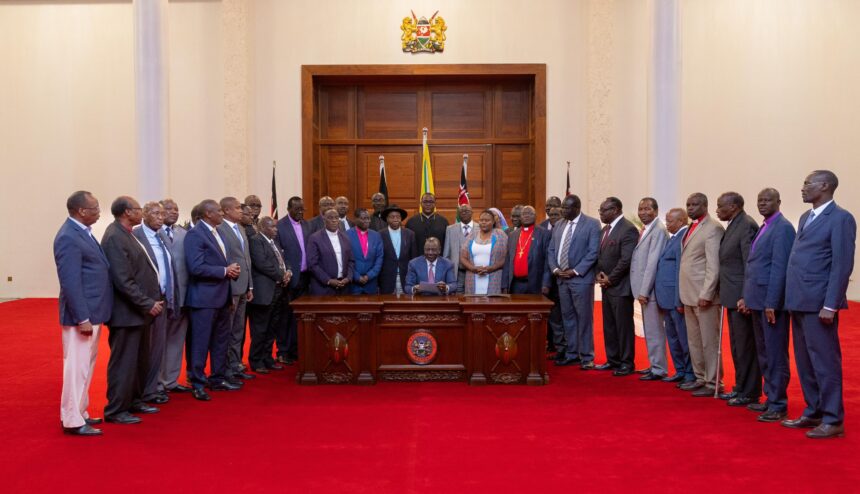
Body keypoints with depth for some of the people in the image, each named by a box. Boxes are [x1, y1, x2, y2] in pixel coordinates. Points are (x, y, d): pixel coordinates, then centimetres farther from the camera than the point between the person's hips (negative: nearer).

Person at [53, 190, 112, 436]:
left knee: (86, 366, 17)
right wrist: (82, 318, -22)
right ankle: (72, 421, 5)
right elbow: (71, 282, -21)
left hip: (92, 311, 10)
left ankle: (79, 413, 28)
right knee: (77, 367, -3)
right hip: (82, 314, -10)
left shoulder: (82, 231, 12)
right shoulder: (69, 237, -18)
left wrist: (92, 315, 15)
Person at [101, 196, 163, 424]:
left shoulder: (126, 234, 12)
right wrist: (147, 303, -19)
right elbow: (123, 280, -23)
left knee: (140, 361, 19)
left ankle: (134, 401, 32)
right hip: (127, 313, -10)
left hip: (140, 311, 10)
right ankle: (116, 410, 11)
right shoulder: (114, 237, -18)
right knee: (124, 362, 0)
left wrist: (152, 301, 10)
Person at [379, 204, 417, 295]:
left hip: (406, 279, 2)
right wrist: (377, 282, 0)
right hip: (387, 280, -2)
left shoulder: (409, 234, 5)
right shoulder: (381, 235, -1)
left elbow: (414, 257, 9)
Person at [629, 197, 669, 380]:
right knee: (649, 330, 16)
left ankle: (658, 370, 5)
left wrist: (644, 291, -19)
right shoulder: (645, 230, 14)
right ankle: (654, 365, 25)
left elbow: (653, 262, -18)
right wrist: (641, 290, 10)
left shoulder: (658, 230, -14)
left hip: (650, 289, -9)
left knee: (654, 331, -3)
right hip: (643, 289, 9)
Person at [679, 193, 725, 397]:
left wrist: (706, 294, -19)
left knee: (709, 341, -1)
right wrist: (684, 295, 14)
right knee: (694, 341, 15)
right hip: (689, 295, 9)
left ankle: (713, 383, 7)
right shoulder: (691, 229, 15)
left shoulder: (713, 228, -11)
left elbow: (714, 265, -16)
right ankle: (701, 378, 25)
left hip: (704, 295, -9)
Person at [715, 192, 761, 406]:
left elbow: (750, 264, -20)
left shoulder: (747, 226, -15)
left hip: (742, 297, -10)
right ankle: (740, 388, 27)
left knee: (746, 347, -2)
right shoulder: (732, 226, 15)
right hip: (733, 297, 10)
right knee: (737, 346, 17)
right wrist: (726, 295, 13)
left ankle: (750, 394, 6)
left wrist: (746, 298, -22)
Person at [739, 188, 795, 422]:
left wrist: (771, 303, -20)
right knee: (763, 353, 15)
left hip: (772, 301, -9)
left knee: (775, 355, -3)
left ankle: (778, 405, 4)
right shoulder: (764, 228, 17)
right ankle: (771, 398, 24)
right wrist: (747, 297, 15)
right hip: (758, 300, 9)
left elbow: (779, 267, -17)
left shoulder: (783, 228, -11)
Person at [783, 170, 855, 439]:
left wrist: (830, 305, -18)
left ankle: (833, 421, 7)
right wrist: (793, 298, 12)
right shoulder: (806, 217, 17)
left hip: (819, 303, -8)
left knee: (825, 362, -2)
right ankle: (813, 413, 23)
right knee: (805, 363, 13)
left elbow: (843, 265, -14)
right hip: (800, 301, 8)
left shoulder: (840, 218, -8)